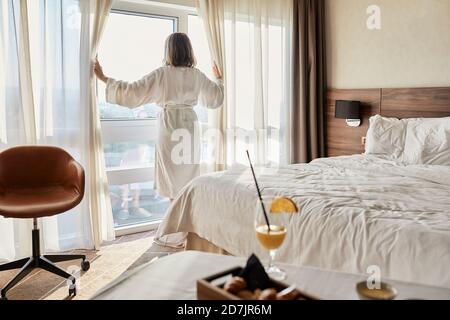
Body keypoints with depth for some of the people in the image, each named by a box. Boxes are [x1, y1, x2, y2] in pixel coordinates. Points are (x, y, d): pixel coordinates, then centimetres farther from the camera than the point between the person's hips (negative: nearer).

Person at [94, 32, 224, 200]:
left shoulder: (162, 74, -11)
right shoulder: (197, 75, 3)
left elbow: (132, 90, -11)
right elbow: (216, 97, 18)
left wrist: (104, 78, -2)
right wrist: (219, 79, 38)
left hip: (169, 125, -4)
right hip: (191, 125, 4)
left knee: (172, 171, 4)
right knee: (189, 172, 12)